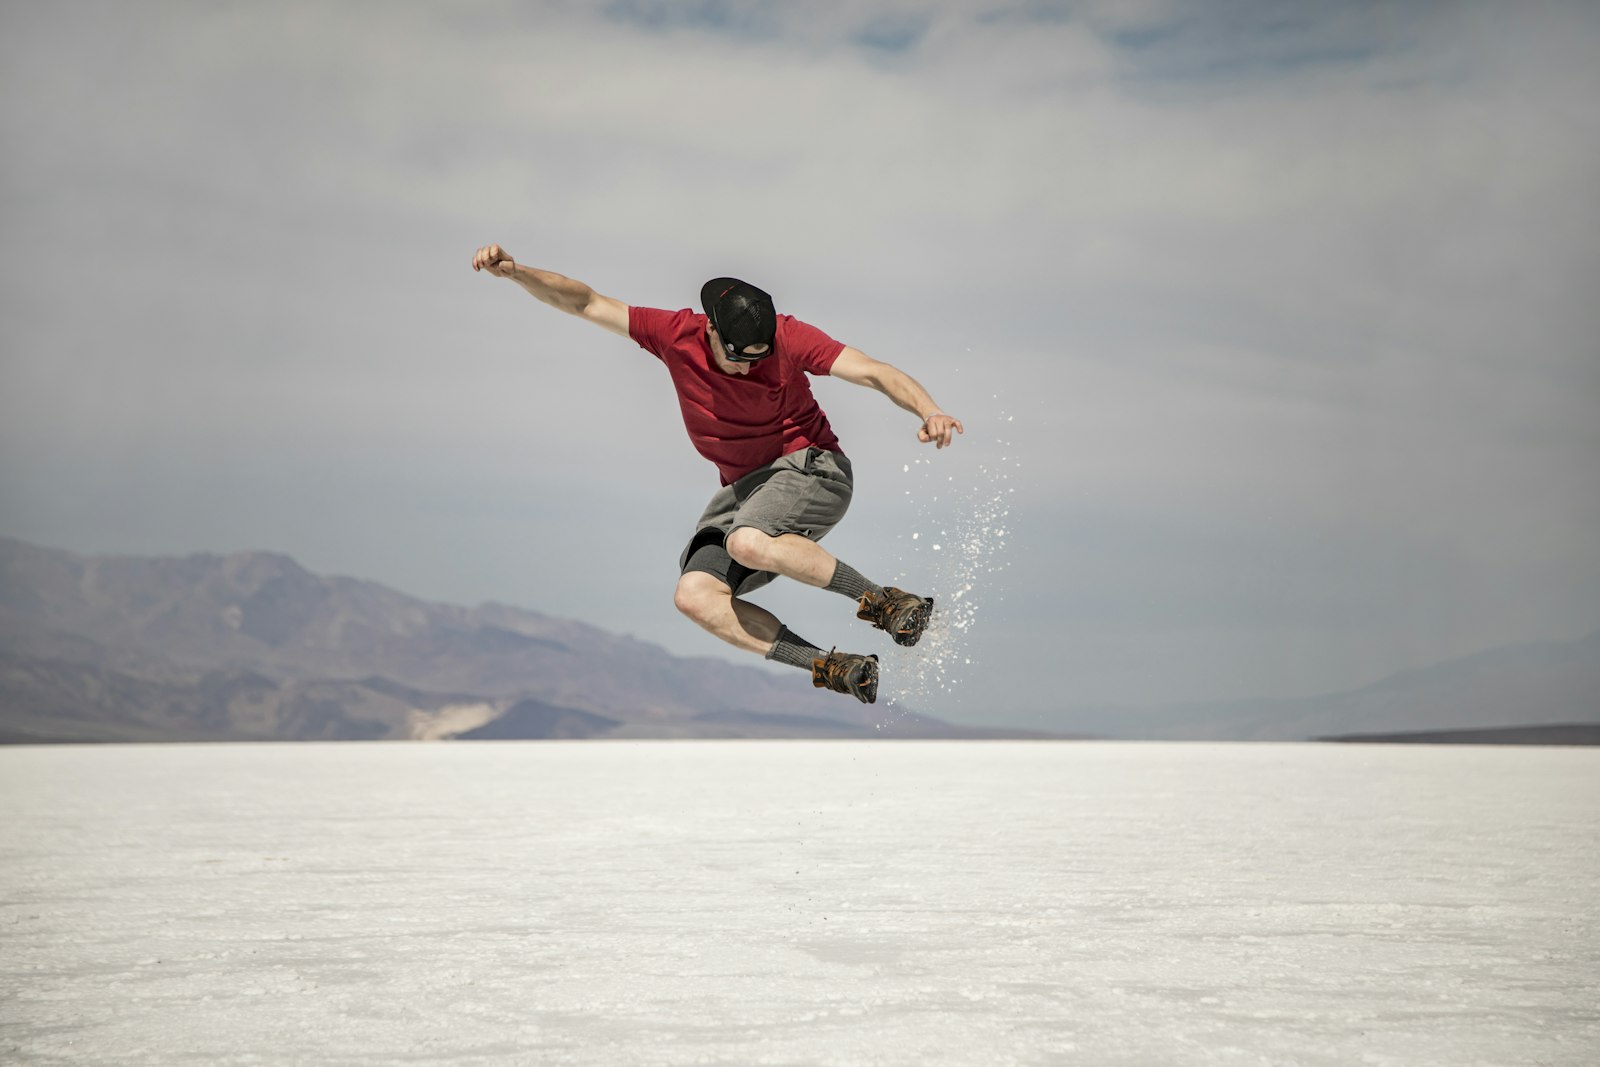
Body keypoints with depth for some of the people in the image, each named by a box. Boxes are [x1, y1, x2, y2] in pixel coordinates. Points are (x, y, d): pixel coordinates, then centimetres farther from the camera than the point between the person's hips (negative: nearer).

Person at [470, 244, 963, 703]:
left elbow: (873, 371, -22)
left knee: (748, 544, -35)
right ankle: (829, 667, -14)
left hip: (810, 467, -5)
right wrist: (515, 271, -16)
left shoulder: (786, 336, -17)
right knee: (695, 595, -16)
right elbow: (586, 303, -4)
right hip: (742, 489, 5)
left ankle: (883, 602, -18)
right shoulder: (677, 335, -9)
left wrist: (928, 412, -39)